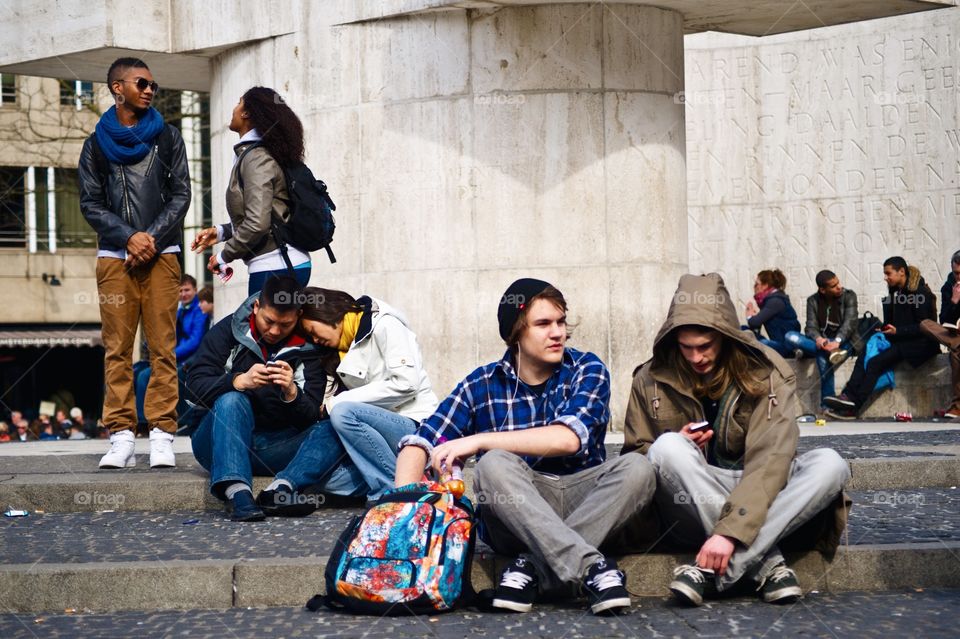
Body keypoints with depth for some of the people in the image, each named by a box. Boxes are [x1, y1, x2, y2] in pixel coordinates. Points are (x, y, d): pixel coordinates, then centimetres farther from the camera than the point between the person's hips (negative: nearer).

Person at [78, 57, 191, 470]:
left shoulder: (167, 138, 14)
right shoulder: (97, 144, 13)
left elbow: (181, 195, 7)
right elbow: (90, 203, 6)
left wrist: (152, 237, -6)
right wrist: (129, 237, -9)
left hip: (161, 254, 0)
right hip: (114, 257, 0)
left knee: (163, 347, -6)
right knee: (117, 349, -4)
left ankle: (162, 435, -8)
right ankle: (121, 437, -4)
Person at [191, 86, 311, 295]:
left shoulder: (256, 157, -11)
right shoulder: (263, 153, 16)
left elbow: (257, 223, -20)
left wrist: (225, 256, -8)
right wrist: (221, 231, 17)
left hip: (273, 268, -9)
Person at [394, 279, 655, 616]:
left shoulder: (587, 370, -3)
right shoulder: (482, 385, 1)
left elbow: (568, 438, -20)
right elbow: (420, 442, -4)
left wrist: (478, 440, -23)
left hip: (582, 501, 0)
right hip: (513, 516, 0)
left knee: (636, 468, -28)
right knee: (494, 465, -31)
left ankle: (531, 566, -28)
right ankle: (591, 566, -38)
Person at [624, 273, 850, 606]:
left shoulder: (767, 374, -9)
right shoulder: (652, 379, -3)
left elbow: (769, 460, -20)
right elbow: (634, 457, 6)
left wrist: (730, 530, -33)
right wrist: (677, 450, -17)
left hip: (752, 494, 0)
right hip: (689, 507, 0)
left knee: (830, 464, -27)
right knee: (668, 448, -31)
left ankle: (712, 570, -35)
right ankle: (765, 562, -29)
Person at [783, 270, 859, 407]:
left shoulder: (849, 296, -3)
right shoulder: (813, 301, 5)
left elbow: (850, 322, -16)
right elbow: (811, 326, -6)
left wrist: (837, 341, -37)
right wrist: (818, 339, -32)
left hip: (842, 342, -4)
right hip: (820, 342, 4)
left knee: (822, 356, -38)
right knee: (790, 336, -24)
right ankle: (830, 352, -38)